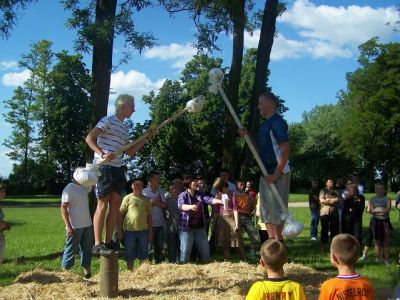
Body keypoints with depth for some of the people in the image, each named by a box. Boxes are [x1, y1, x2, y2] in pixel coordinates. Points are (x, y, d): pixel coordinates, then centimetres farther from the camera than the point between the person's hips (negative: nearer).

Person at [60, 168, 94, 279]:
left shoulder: (85, 187, 10)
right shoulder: (69, 188, -11)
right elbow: (63, 208, -15)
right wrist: (68, 226, -21)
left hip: (87, 225, 8)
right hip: (75, 227, -8)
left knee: (87, 250, 10)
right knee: (70, 251, -2)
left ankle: (87, 273, 16)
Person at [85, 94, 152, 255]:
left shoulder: (125, 128, 20)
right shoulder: (108, 120, -5)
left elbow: (130, 152, 23)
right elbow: (89, 138, -14)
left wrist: (146, 139, 15)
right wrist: (102, 154, -28)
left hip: (118, 169, 8)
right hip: (103, 167, -8)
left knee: (115, 205, 7)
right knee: (103, 204, -7)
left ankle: (108, 242, 14)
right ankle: (97, 244, -2)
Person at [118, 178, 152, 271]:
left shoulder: (146, 200, 9)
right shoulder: (127, 198, -1)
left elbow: (149, 216, 12)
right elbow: (120, 215, -1)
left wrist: (150, 231, 7)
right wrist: (120, 231, -5)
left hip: (143, 231, 3)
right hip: (129, 231, -3)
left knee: (143, 256, 10)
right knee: (130, 256, 7)